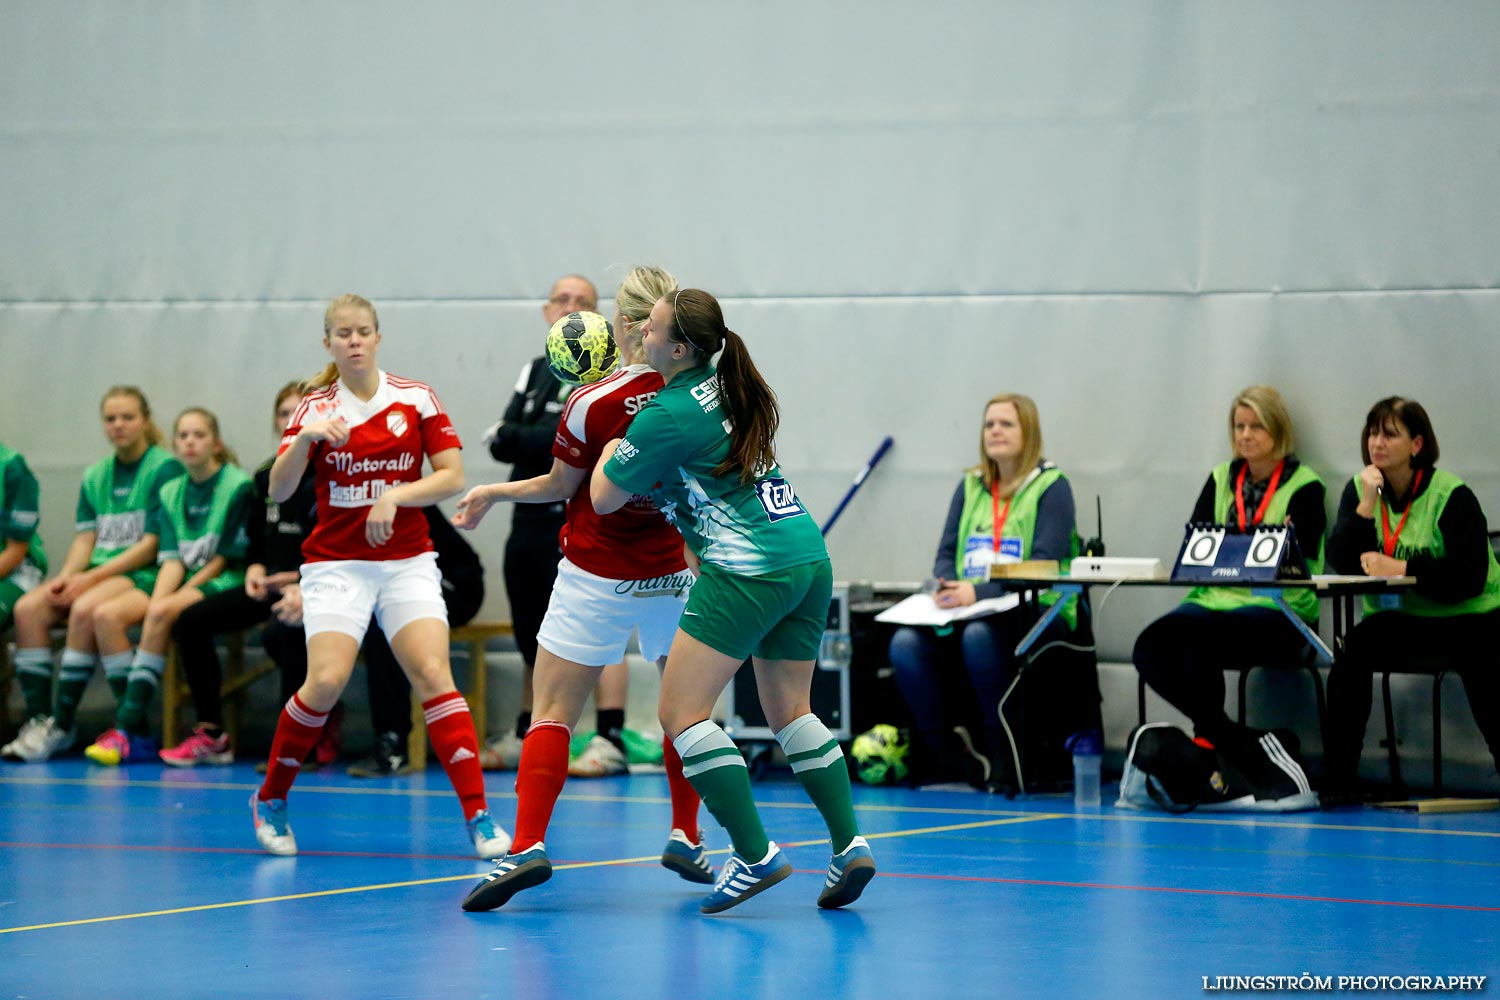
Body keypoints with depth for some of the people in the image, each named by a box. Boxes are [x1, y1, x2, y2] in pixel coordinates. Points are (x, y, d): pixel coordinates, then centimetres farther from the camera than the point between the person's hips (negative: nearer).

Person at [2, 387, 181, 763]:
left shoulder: (164, 469, -4)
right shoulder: (95, 476, 17)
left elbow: (154, 544, -11)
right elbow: (85, 538, 12)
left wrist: (91, 578, -16)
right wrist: (66, 577, -11)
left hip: (143, 574, -6)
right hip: (96, 574, 6)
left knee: (86, 609, -34)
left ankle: (62, 726, -29)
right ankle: (38, 719, -23)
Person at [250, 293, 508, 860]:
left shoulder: (416, 398, 2)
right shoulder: (314, 408, 1)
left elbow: (452, 476, -2)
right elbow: (279, 491, -7)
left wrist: (395, 496, -16)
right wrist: (304, 440, -24)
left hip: (407, 562, 1)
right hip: (336, 563, -1)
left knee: (433, 675, -15)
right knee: (327, 681, -17)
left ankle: (478, 817, -16)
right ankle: (270, 800, 5)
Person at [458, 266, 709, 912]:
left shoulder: (591, 404, -17)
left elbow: (561, 487, -4)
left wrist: (492, 494, 14)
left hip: (594, 580, -4)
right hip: (671, 575, 4)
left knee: (553, 714, -1)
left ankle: (528, 846, -15)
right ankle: (685, 838, 24)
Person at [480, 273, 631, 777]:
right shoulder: (536, 371, 18)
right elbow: (501, 441, 5)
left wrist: (519, 438, -12)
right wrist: (547, 442, -12)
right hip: (531, 521, 7)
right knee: (534, 639, 15)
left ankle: (611, 742, -15)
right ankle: (525, 740, 25)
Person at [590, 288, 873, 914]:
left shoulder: (668, 415, -12)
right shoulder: (729, 388, 13)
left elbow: (604, 499, -1)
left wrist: (609, 450, 17)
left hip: (749, 571, -9)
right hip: (809, 555, 9)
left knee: (681, 713, -4)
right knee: (791, 711, 16)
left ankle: (755, 854, -11)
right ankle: (849, 843, 7)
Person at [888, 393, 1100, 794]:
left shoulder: (1051, 487, 0)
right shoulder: (970, 487, 18)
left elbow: (1044, 563, -11)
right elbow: (946, 553, 15)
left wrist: (979, 592, -22)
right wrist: (947, 587, -10)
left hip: (1037, 614, -5)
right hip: (964, 611, 5)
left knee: (979, 635, -37)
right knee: (906, 642, -23)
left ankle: (1003, 755, -23)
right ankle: (944, 751, -12)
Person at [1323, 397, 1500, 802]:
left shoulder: (1451, 495, -10)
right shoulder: (1359, 488, 6)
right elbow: (1343, 563, -6)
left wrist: (1401, 569, -20)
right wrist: (1368, 504, -15)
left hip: (1465, 617, -3)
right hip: (1397, 619, 3)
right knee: (1354, 648, -25)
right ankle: (1337, 781, -22)